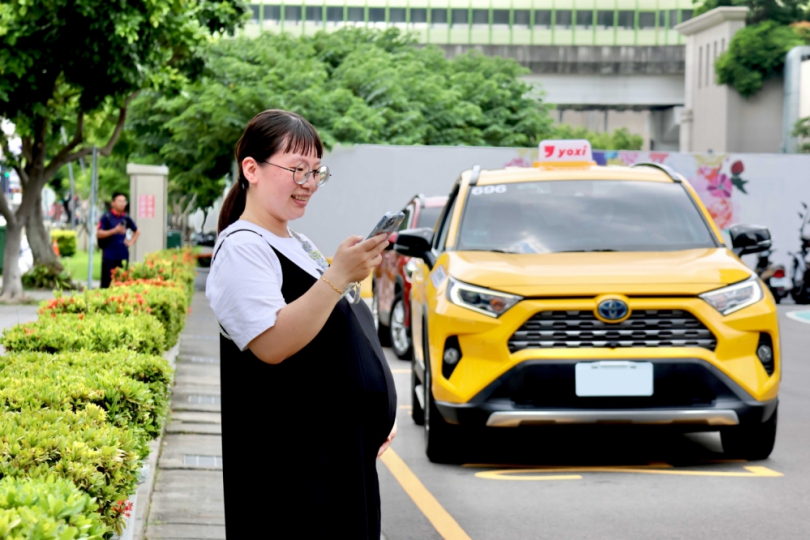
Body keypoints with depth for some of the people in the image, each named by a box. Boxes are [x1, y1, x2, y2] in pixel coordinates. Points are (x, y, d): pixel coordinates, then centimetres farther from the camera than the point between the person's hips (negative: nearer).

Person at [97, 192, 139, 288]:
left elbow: (137, 232, 26)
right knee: (106, 283, -4)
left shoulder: (126, 218, 11)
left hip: (123, 255, 5)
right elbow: (99, 234, -11)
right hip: (109, 256, -5)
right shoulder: (106, 217, -3)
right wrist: (115, 230, -20)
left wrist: (131, 241, 11)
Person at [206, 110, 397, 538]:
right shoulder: (241, 249, -11)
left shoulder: (301, 246, 18)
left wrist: (378, 415, 20)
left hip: (344, 451, 9)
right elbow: (272, 344, -24)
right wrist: (338, 275, -28)